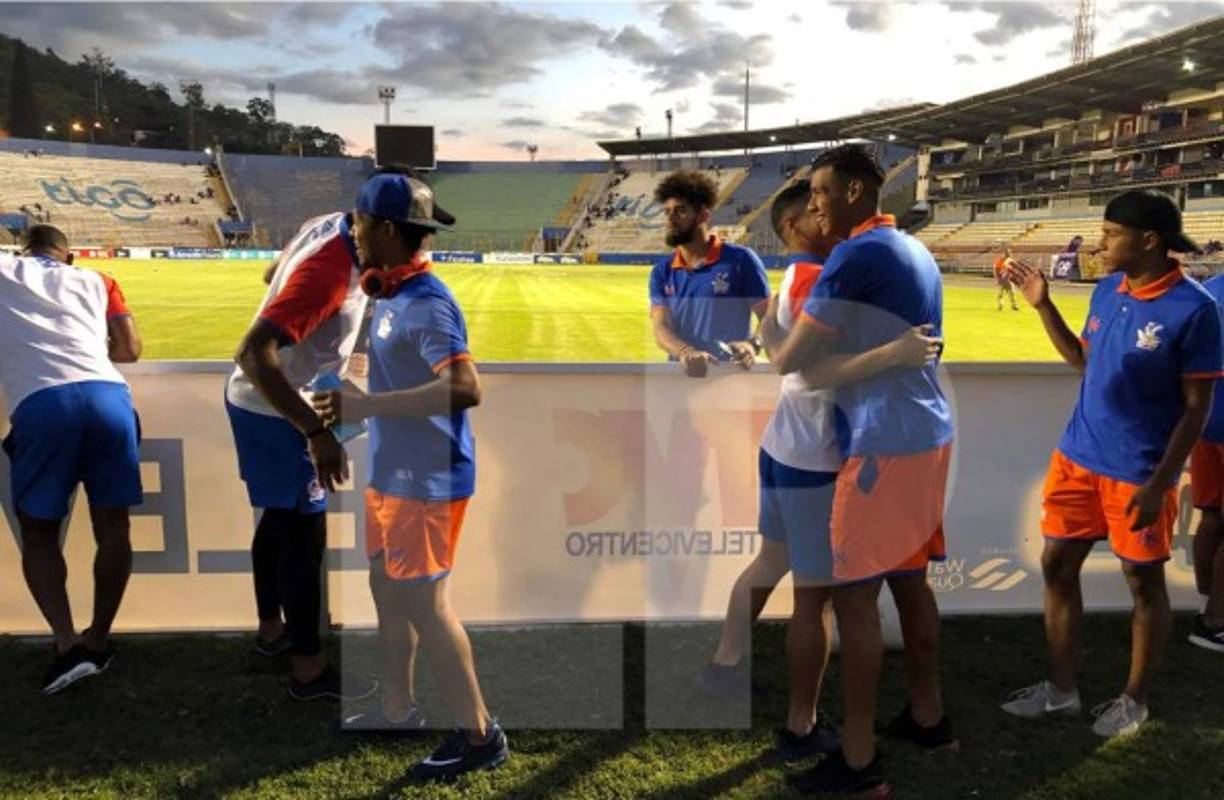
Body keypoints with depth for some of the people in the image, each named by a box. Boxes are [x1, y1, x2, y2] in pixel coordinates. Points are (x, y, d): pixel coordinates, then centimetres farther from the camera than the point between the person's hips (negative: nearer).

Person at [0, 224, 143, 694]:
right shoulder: (95, 281, 25)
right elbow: (130, 350, 19)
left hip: (40, 406, -1)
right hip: (107, 397, 2)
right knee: (112, 526, 14)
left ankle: (67, 643, 0)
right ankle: (97, 641, 22)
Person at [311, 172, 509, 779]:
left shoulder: (425, 302, -21)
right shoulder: (390, 294, 9)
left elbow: (465, 389, -33)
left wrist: (367, 405, -30)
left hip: (426, 481, -10)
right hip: (390, 474, 10)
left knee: (424, 604, -2)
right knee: (388, 592, 20)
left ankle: (480, 734, 14)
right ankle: (398, 711, 38)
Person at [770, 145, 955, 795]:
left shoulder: (856, 256, -15)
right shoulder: (912, 251, 15)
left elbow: (790, 362, -17)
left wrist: (756, 356, 4)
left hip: (885, 445, -10)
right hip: (927, 434, 10)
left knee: (854, 594, -3)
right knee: (909, 579, 19)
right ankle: (927, 717, 33)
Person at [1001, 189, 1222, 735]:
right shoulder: (1106, 291, 3)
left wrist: (1158, 483, -17)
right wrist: (1042, 305, 8)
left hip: (1137, 472, -7)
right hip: (1077, 457, 7)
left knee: (1144, 582, 10)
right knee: (1057, 566, 11)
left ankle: (1135, 700, 29)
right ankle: (1061, 690, 25)